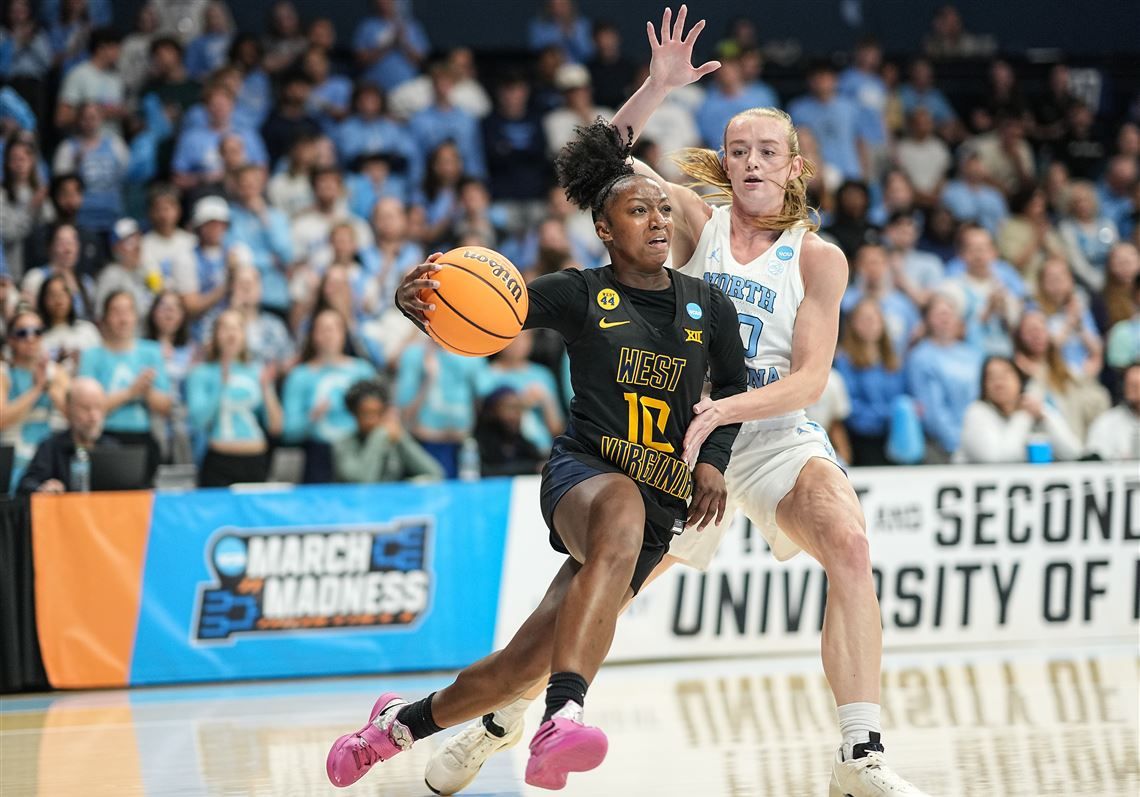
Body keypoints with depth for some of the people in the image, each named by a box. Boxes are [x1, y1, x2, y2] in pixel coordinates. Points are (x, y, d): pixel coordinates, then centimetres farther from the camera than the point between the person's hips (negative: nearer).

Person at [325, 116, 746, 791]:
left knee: (530, 659, 0)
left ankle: (405, 722, 30)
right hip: (583, 475, -4)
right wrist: (417, 297, -35)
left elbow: (734, 390, 24)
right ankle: (562, 720, -56)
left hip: (663, 503, 4)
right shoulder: (581, 294, -1)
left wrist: (714, 459, 6)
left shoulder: (708, 305, 9)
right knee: (623, 517, -43)